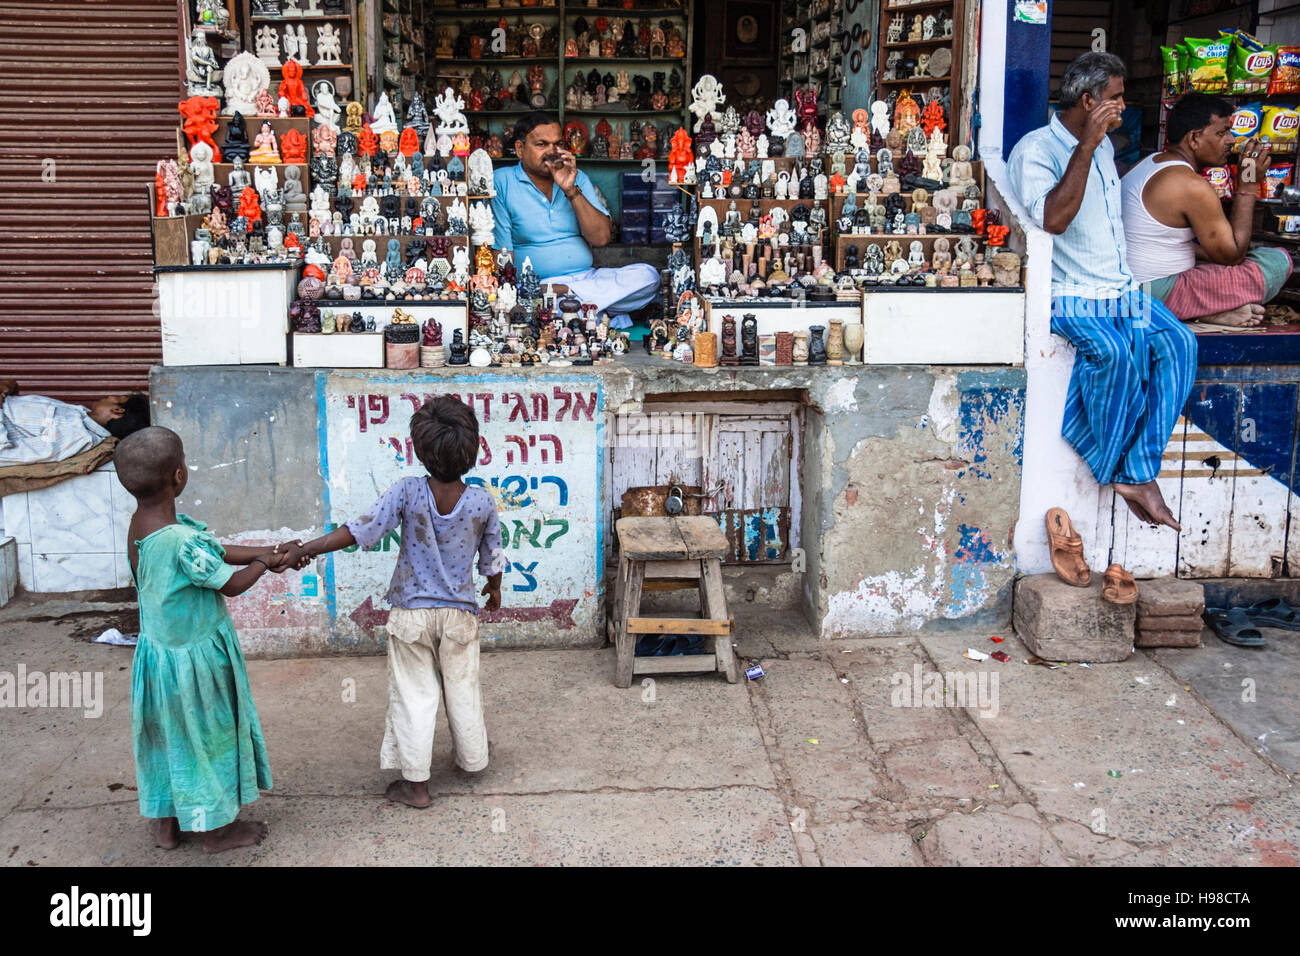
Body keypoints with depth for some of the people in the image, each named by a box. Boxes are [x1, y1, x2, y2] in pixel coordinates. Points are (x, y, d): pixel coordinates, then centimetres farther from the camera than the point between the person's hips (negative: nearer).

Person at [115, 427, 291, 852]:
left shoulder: (140, 526, -3)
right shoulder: (183, 540, -32)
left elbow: (216, 552, 4)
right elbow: (233, 584, -19)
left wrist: (266, 553, 5)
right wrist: (262, 563, 0)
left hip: (157, 651, 8)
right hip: (194, 656, -8)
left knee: (167, 734, 22)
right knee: (208, 736, 10)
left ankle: (166, 824, 37)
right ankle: (216, 829, 27)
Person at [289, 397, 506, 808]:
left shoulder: (407, 492, -18)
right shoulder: (482, 502, -11)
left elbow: (360, 530, -22)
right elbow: (492, 555, 3)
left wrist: (306, 549, -18)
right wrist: (494, 587, 23)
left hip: (411, 612, -1)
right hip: (459, 612, 2)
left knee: (414, 694, 9)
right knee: (463, 688, 20)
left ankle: (415, 782, 15)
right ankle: (472, 758, 38)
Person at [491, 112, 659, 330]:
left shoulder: (577, 178, 12)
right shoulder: (501, 182, 1)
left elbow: (601, 238, 1)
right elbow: (501, 251, -4)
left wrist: (571, 190, -10)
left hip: (586, 279, 4)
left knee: (648, 275, -18)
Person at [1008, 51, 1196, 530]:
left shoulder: (1103, 145, 17)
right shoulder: (1035, 149, -9)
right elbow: (1054, 219, -27)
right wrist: (1086, 146, -25)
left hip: (1120, 289, 8)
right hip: (1069, 295, -8)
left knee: (1178, 341, -17)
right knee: (1114, 351, -33)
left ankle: (1139, 472, -16)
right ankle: (1126, 471, -11)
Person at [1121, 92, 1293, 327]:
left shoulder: (1151, 163, 11)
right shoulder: (1192, 186, -18)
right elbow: (1233, 256, -9)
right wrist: (1248, 185, -7)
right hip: (1159, 296, -10)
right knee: (1279, 261, -7)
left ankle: (1213, 307, 8)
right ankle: (1208, 312, -6)